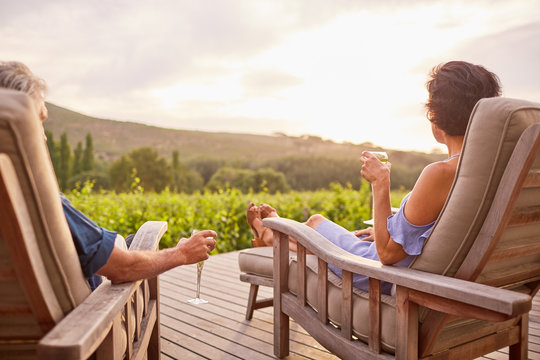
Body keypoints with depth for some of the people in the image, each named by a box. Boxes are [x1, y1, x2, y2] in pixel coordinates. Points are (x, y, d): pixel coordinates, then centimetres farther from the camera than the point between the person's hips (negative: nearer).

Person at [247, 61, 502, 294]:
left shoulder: (440, 174, -32)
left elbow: (388, 253, -26)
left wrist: (380, 183, -21)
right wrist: (387, 231, 12)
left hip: (390, 281, -7)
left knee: (316, 222, 18)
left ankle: (271, 235, 53)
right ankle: (279, 236, 60)